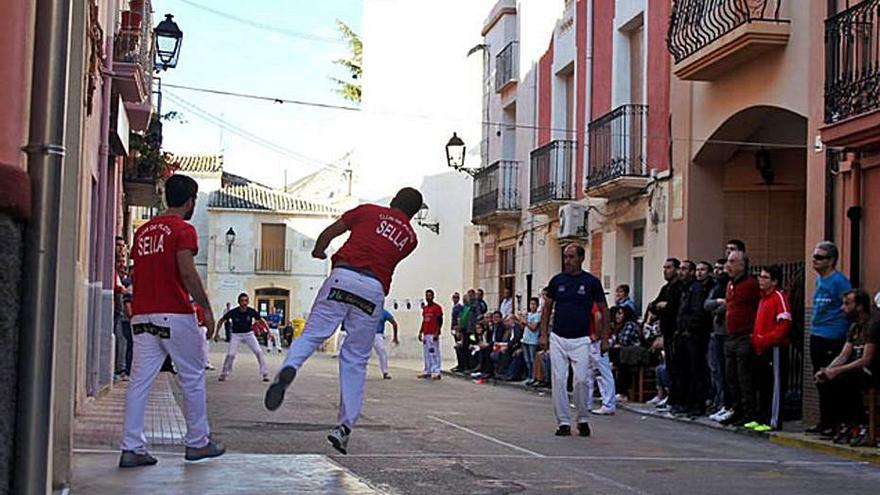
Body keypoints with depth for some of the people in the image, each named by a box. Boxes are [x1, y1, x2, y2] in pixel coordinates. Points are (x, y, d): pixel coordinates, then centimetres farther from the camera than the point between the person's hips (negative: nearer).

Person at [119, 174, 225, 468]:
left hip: (142, 315, 6)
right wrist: (206, 308, -11)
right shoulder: (183, 230, -6)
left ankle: (131, 449, -2)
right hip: (174, 314, -6)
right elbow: (187, 273, -16)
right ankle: (197, 442, 13)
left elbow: (136, 274, 18)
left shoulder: (144, 230, 16)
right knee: (193, 378, 7)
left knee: (140, 380, 2)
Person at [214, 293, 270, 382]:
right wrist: (217, 333, -8)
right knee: (230, 354, -14)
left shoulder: (251, 311, -15)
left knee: (259, 351, -13)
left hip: (249, 334, 1)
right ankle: (223, 374, 8)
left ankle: (264, 373, -1)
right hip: (236, 335, -1)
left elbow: (261, 320, 1)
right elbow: (221, 321, -4)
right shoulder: (233, 312, -19)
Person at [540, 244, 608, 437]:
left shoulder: (591, 282, -2)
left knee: (581, 380, -9)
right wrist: (544, 334, 4)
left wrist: (604, 338, 0)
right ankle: (563, 422, 8)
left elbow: (603, 310, 5)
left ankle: (583, 419, 11)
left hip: (581, 340, -2)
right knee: (558, 380, -1)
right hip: (558, 338, 2)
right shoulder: (557, 280, 5)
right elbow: (547, 308, 12)